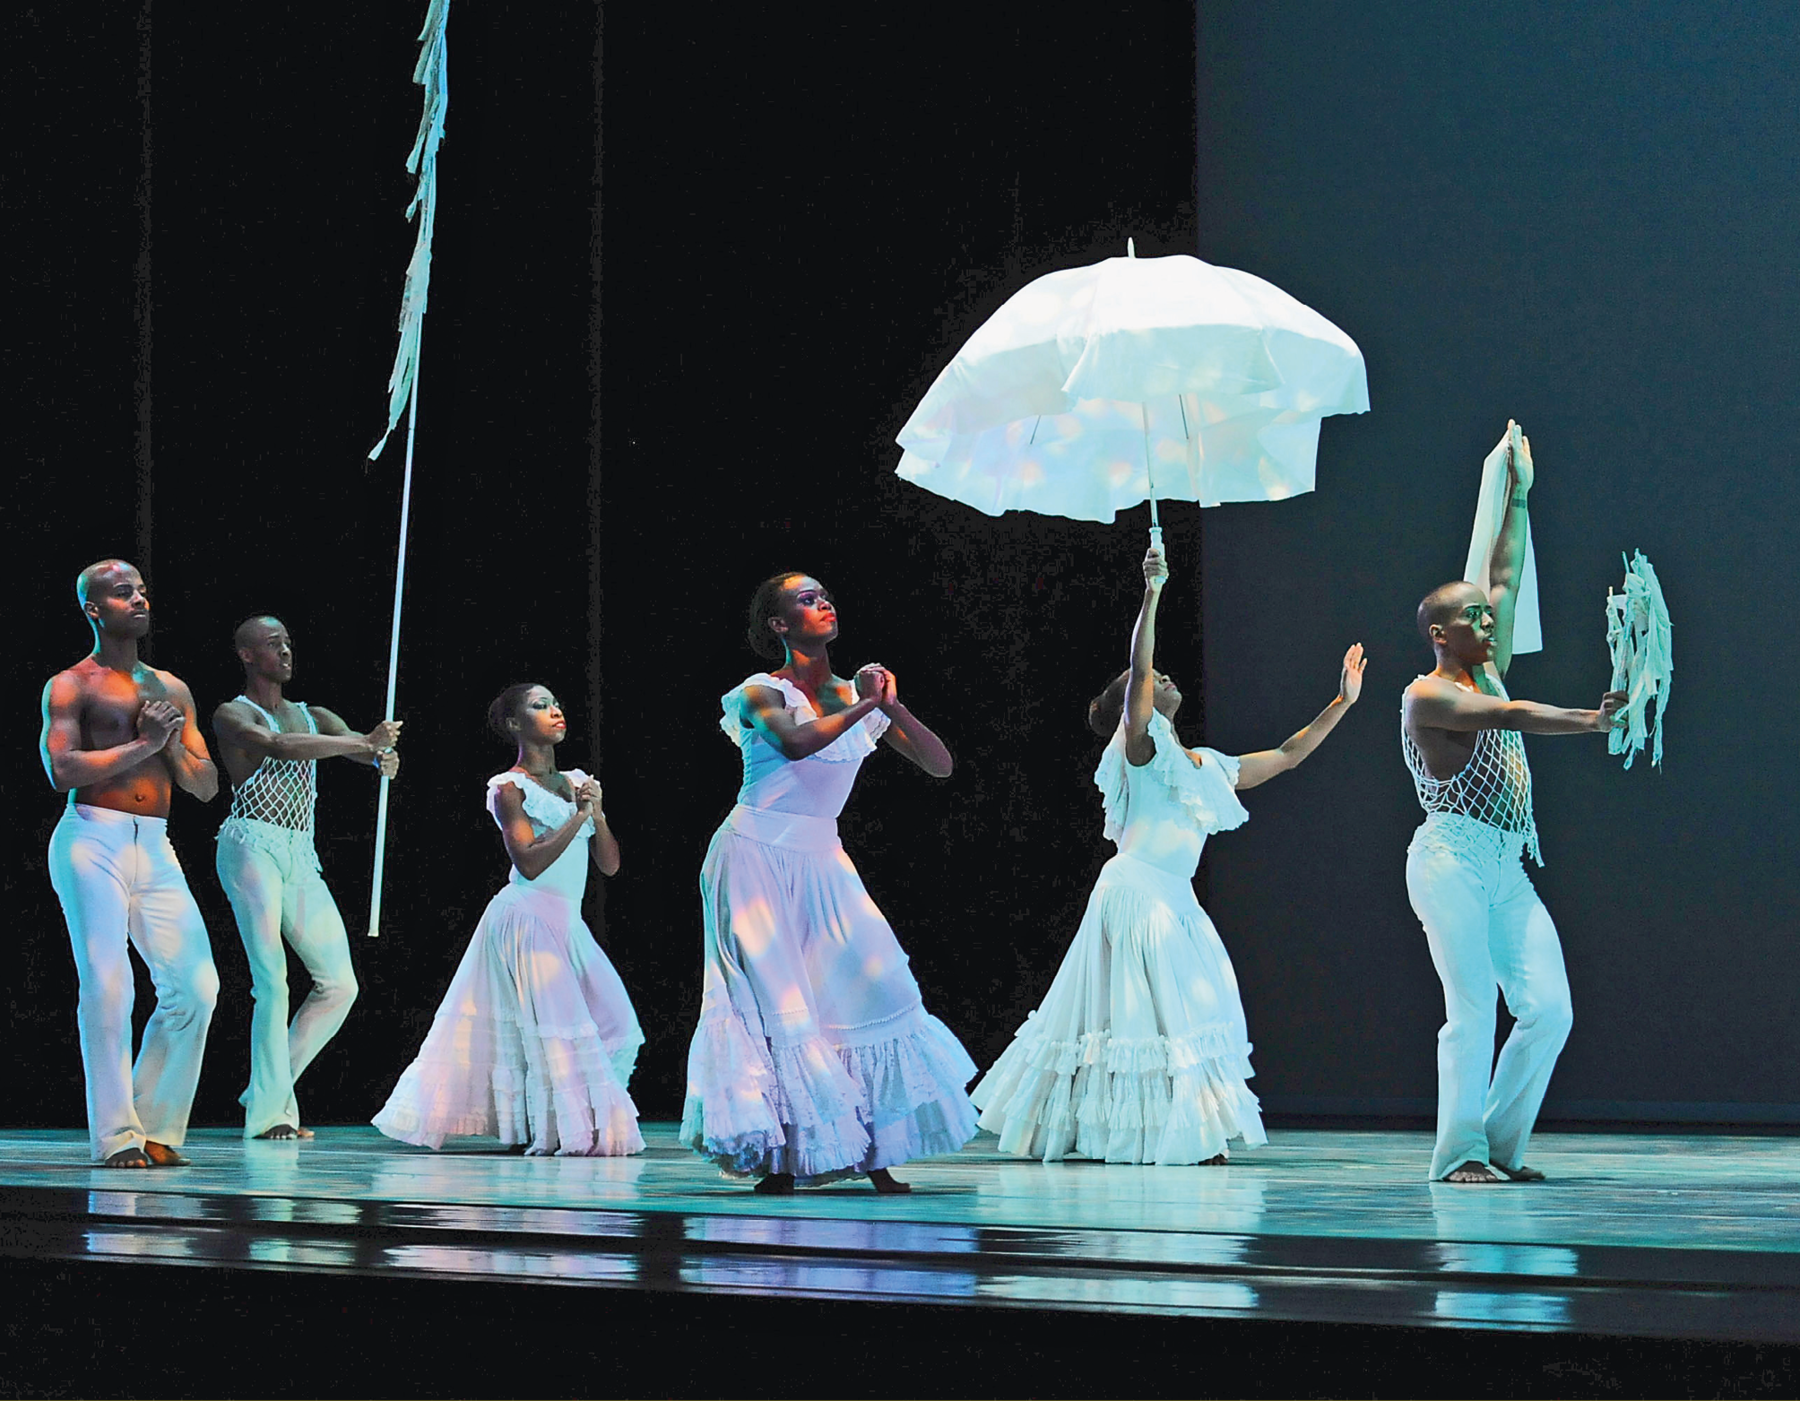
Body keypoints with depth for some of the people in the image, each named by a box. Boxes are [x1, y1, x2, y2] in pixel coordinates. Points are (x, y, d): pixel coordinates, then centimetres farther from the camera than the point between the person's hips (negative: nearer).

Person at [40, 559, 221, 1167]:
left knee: (196, 985, -4)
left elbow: (207, 787, 17)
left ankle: (155, 1126, 7)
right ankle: (116, 1136, -8)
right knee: (108, 985, -12)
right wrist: (143, 744, -11)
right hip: (92, 841, -5)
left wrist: (173, 744, -2)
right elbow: (61, 770, -12)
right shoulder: (70, 686, 3)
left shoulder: (172, 690, 20)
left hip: (155, 848, 5)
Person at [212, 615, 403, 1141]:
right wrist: (363, 743, -21)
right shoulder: (232, 715, 2)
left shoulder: (314, 717, 21)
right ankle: (269, 1112, -11)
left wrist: (384, 756, -20)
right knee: (273, 983, -14)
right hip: (252, 845, -7)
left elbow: (369, 746, 6)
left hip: (301, 858, 7)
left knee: (340, 984, 0)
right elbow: (279, 746, -18)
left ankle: (268, 1091, 10)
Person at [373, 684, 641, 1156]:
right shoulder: (510, 788, -5)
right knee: (555, 1025, -14)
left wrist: (597, 814, -5)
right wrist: (577, 816, -17)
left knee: (611, 1021, 1)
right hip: (529, 917, -7)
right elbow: (530, 862, -17)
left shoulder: (575, 782, 14)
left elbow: (610, 864, 11)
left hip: (567, 923, 8)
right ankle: (566, 1132, -11)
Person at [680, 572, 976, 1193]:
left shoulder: (857, 695, 8)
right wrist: (863, 706, -19)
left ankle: (873, 1158, -2)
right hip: (756, 862, -5)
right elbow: (796, 743, -29)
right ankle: (776, 1159, -7)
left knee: (864, 996, -5)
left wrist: (892, 706, -12)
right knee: (774, 1004, -10)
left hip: (822, 866, 5)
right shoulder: (761, 693, -6)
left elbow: (940, 765, 3)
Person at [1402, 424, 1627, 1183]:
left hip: (1507, 866, 8)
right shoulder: (1428, 696, -5)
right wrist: (1590, 721, -26)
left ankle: (1500, 1143, 7)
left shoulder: (1486, 673, 18)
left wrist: (1518, 496, 24)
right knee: (1473, 1012, -13)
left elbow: (1505, 580, 22)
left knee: (1549, 1009, -3)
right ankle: (1459, 1154, -7)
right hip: (1452, 856, -8)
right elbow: (1510, 716, -19)